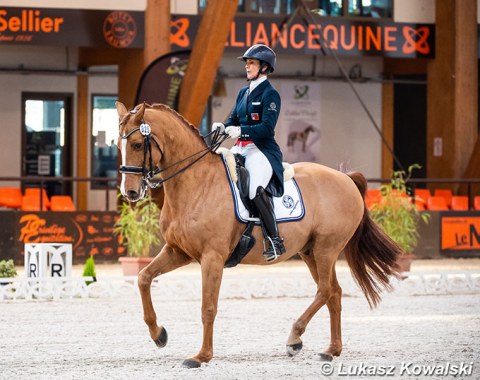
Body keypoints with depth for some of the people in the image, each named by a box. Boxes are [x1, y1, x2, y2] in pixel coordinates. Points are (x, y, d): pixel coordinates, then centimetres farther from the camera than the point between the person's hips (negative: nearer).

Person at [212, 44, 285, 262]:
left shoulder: (270, 95, -6)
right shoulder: (244, 93, 18)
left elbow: (267, 128, -18)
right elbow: (233, 120, 19)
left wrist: (241, 131, -31)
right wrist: (222, 127, -3)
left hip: (262, 150, -9)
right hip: (240, 149, 9)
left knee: (256, 188, -33)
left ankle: (274, 241, -25)